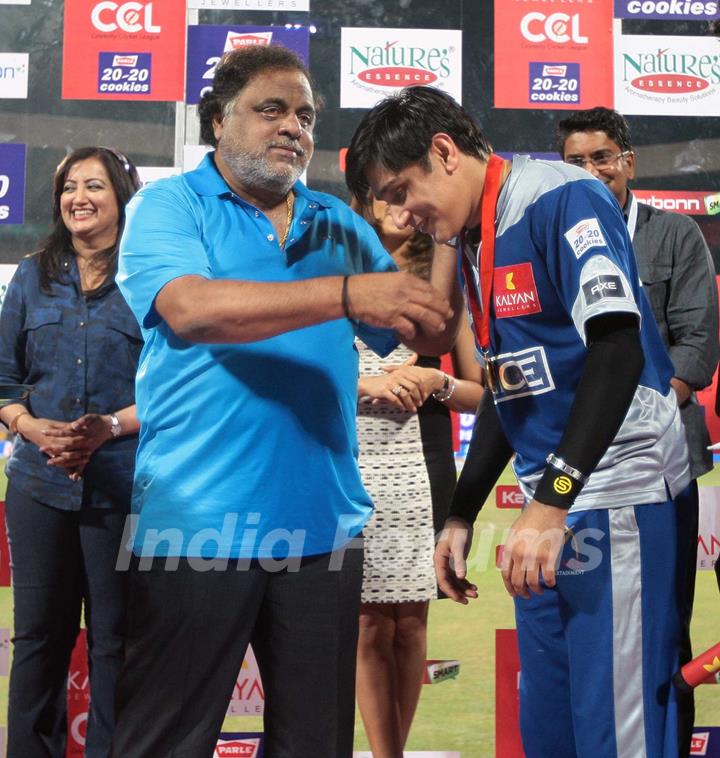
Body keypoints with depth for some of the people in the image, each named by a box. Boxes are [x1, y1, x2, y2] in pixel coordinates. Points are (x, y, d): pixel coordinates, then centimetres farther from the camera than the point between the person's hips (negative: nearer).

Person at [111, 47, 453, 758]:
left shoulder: (340, 225, 13)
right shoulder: (167, 206, -2)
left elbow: (420, 332, 13)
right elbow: (189, 306, -21)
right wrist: (347, 293, -28)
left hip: (323, 525, 5)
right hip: (197, 525, -4)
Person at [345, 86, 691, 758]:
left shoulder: (559, 199, -12)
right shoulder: (472, 241, 14)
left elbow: (619, 349, -22)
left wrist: (552, 501, -26)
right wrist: (462, 517, 19)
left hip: (614, 495, -8)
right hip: (549, 502, 9)